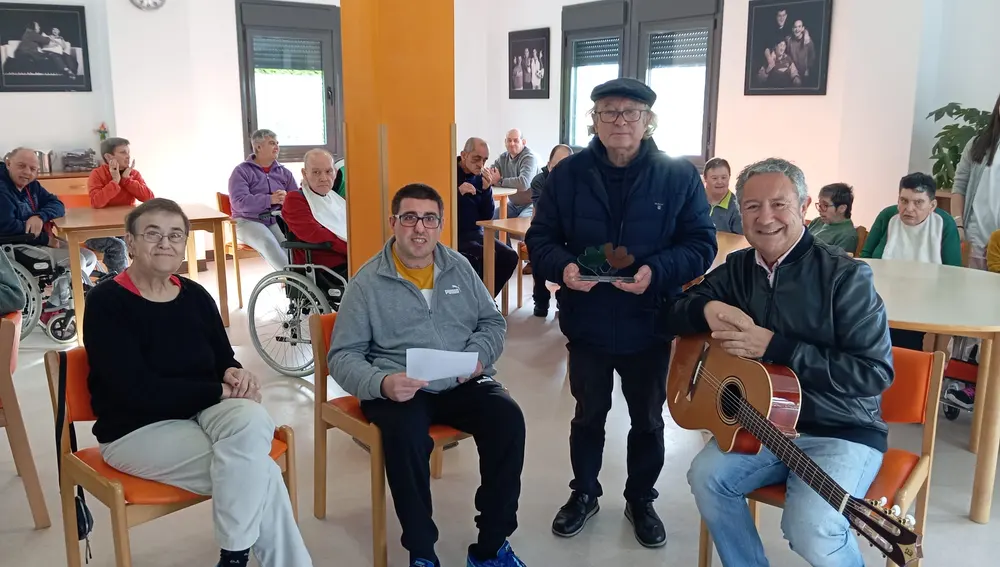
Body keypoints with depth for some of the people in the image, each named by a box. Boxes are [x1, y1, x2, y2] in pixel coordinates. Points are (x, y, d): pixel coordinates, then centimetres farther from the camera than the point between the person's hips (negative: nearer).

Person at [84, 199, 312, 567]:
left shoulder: (196, 295, 5)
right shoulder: (106, 303, -12)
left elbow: (224, 359, 13)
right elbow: (139, 390, -19)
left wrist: (235, 375, -12)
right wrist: (221, 391, -18)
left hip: (202, 408, 5)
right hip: (138, 429, -5)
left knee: (251, 420, -32)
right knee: (260, 473, -27)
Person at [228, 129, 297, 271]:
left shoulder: (284, 172, 18)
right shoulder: (242, 171, 3)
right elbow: (239, 202, -12)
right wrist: (270, 200, -22)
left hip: (276, 220, 4)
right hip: (248, 221, -3)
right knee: (268, 242, -36)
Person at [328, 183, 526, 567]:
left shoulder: (459, 268, 11)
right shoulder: (367, 282, 0)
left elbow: (493, 322, 16)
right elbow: (343, 356, -3)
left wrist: (479, 354, -7)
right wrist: (381, 383, -23)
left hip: (462, 384, 3)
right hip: (399, 389, -3)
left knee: (508, 418, -25)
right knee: (405, 433, -35)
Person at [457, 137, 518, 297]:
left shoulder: (480, 178, 8)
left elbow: (487, 217, 5)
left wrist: (487, 189, -8)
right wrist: (458, 192, -25)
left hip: (475, 233, 6)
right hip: (455, 234, -6)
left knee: (509, 257, -12)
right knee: (487, 256, -28)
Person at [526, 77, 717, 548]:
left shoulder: (680, 177, -7)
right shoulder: (566, 174, -3)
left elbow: (701, 245, -7)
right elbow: (540, 239, -1)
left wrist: (656, 271, -25)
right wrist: (562, 266, -22)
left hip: (649, 326, 0)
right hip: (586, 323, 1)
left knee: (647, 420, 17)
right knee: (588, 414, 19)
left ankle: (641, 500, 40)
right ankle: (584, 493, 41)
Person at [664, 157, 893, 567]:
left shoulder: (845, 276, -14)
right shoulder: (737, 268, 3)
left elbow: (876, 373, -20)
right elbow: (671, 316, 7)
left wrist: (774, 347, -25)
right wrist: (706, 309, -17)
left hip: (842, 431, -5)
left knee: (812, 531, -26)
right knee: (706, 476, -18)